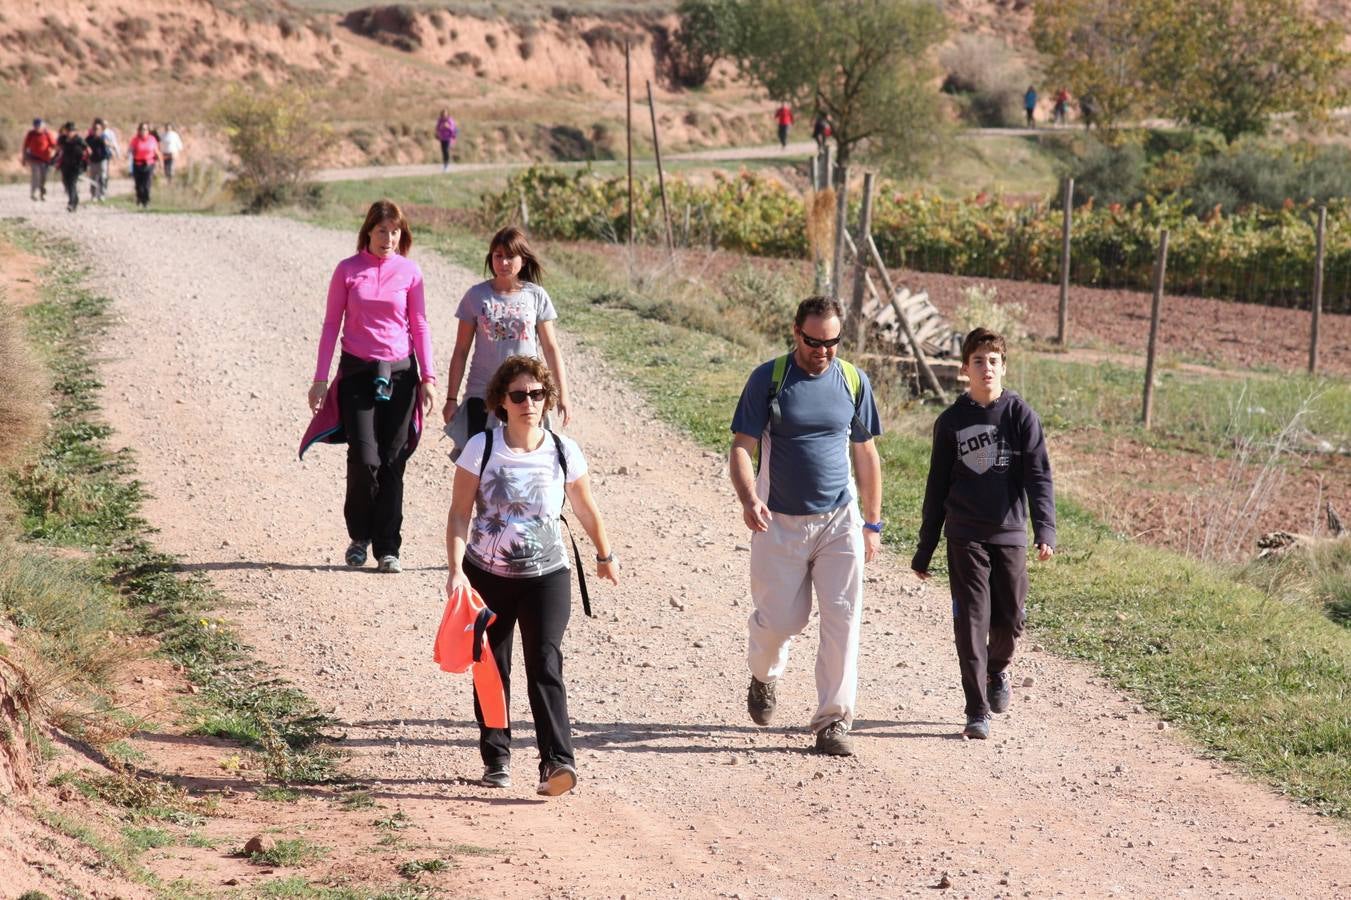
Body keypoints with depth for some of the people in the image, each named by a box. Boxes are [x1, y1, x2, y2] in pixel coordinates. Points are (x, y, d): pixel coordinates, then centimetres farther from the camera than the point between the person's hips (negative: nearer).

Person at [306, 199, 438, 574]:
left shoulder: (410, 272, 3)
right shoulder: (347, 270, 1)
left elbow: (420, 326, 7)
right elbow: (331, 324, 4)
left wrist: (428, 377, -1)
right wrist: (320, 379, 1)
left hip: (399, 374, 1)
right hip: (357, 371, -1)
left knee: (392, 462, 0)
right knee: (364, 459, -10)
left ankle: (387, 549, 7)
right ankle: (360, 536, 13)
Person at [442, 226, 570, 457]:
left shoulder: (536, 296, 1)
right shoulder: (476, 296, 0)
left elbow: (551, 349, 4)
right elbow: (461, 351, 4)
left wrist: (562, 395, 1)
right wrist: (451, 399, 3)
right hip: (482, 395, 0)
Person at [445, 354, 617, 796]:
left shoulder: (563, 452, -4)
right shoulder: (481, 448, -8)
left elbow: (586, 510, 12)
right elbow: (459, 514, -6)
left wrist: (606, 556, 23)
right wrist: (456, 569, -17)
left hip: (546, 576, -1)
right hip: (487, 575, 1)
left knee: (545, 664, -13)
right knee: (491, 668, 9)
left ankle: (557, 761, -21)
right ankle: (496, 758, 22)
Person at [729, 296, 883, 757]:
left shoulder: (853, 381, 4)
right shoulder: (768, 379, -6)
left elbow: (865, 454, 12)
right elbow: (742, 446, -9)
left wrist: (873, 523, 12)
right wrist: (749, 499, -28)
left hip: (839, 519, 2)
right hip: (780, 523, -2)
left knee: (842, 618, -7)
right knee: (779, 619, 3)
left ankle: (833, 720, -1)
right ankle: (764, 676, 37)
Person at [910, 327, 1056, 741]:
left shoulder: (1021, 415, -1)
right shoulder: (951, 422, 3)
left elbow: (1039, 476, -5)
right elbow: (937, 488, 9)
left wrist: (1045, 530, -20)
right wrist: (924, 549, 10)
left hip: (1010, 535, 0)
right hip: (965, 537, 0)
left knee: (1010, 619, 8)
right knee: (972, 621, -5)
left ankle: (997, 670, 41)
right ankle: (977, 712, -1)